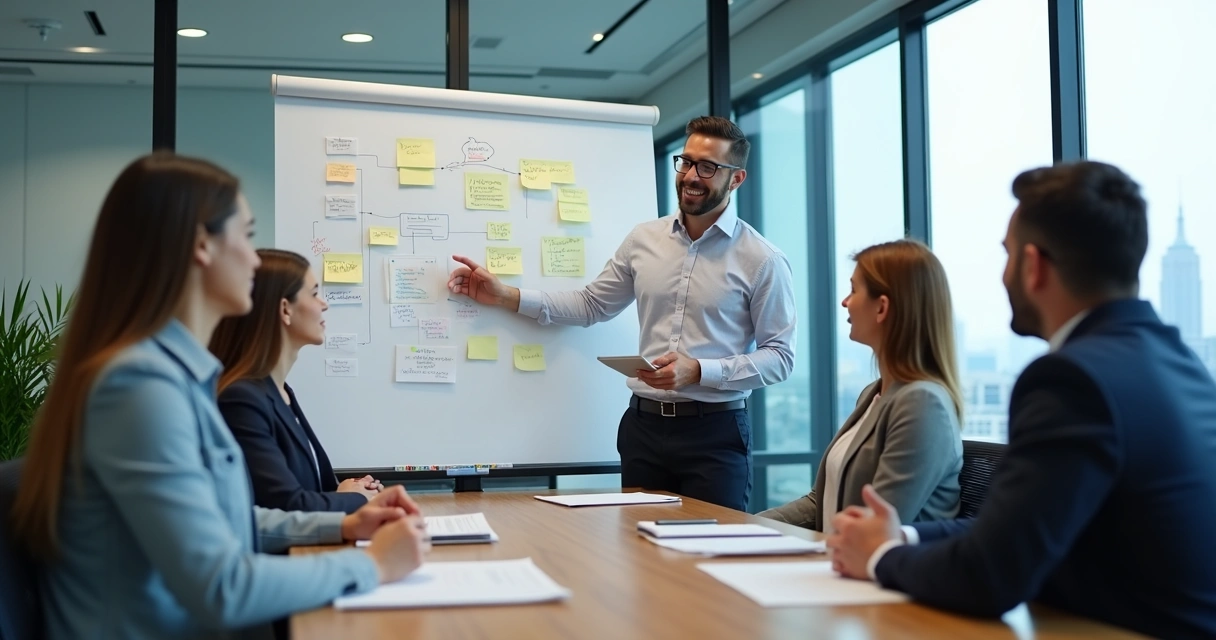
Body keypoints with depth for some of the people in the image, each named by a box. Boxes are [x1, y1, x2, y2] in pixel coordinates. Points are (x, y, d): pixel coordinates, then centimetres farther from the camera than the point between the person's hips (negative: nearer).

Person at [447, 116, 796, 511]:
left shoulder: (763, 260, -5)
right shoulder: (643, 239, 8)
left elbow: (780, 357, -5)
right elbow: (590, 305, 15)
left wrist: (699, 371, -18)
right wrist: (505, 296, 5)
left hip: (715, 433, -3)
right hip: (644, 426, 4)